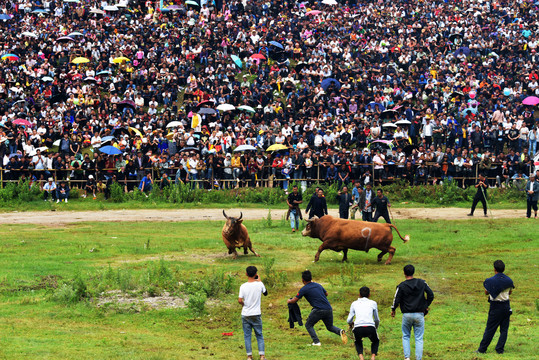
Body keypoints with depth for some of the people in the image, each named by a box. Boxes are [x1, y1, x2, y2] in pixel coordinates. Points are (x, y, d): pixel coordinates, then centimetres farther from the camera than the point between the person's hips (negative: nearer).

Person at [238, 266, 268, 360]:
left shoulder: (243, 286, -10)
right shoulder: (259, 284, -7)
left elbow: (240, 300, -13)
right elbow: (265, 293, 12)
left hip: (245, 314, 0)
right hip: (256, 314, 1)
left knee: (247, 335, 8)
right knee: (259, 335, 10)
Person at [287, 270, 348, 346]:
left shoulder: (304, 289, -1)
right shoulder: (318, 285, 16)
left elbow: (294, 300, 5)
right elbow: (326, 294, 32)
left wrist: (289, 301, 26)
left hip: (318, 310, -6)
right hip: (328, 309, 6)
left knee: (308, 325, 13)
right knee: (330, 327, 21)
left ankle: (316, 342, -2)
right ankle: (340, 331, -9)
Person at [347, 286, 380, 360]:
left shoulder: (354, 303, 19)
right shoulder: (373, 303, 18)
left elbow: (349, 320, 19)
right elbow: (377, 320, 27)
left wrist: (351, 323, 44)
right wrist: (376, 327, 49)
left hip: (358, 329, 1)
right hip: (370, 327, -1)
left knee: (358, 342, 34)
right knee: (375, 341, 32)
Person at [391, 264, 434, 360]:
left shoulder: (401, 286, -7)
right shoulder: (422, 283, 0)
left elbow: (396, 300, -7)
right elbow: (431, 295, 2)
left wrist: (393, 310, 11)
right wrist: (426, 306, 15)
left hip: (407, 315, -1)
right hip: (419, 314, 1)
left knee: (406, 336, 16)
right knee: (419, 338, 5)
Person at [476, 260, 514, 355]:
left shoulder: (491, 281, -13)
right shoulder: (509, 280, -2)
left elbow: (486, 292, 1)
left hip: (495, 307, -3)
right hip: (506, 306, 3)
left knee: (490, 329, 3)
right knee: (504, 329, 10)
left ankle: (482, 349, 8)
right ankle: (500, 349, 10)